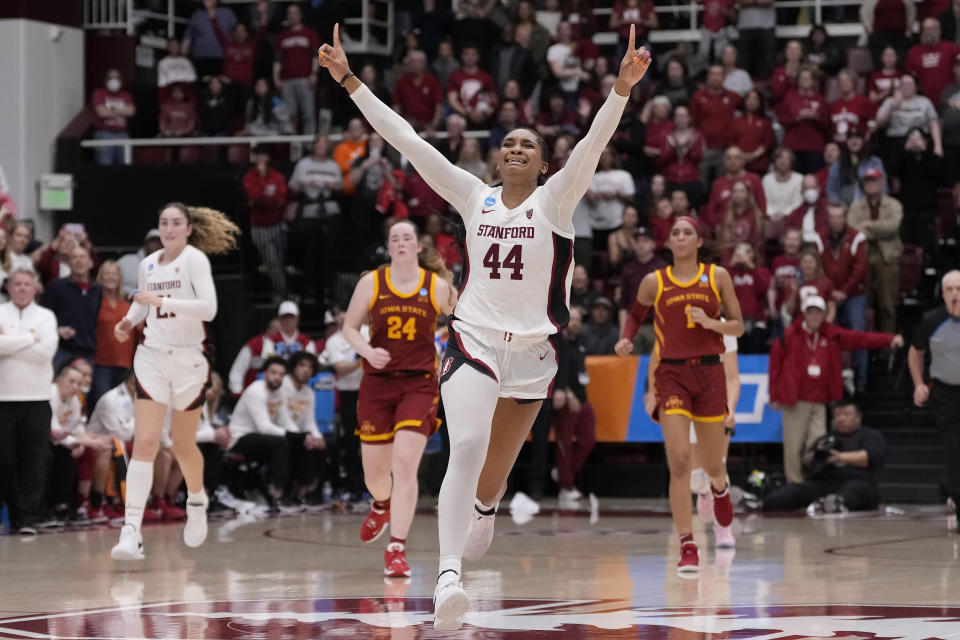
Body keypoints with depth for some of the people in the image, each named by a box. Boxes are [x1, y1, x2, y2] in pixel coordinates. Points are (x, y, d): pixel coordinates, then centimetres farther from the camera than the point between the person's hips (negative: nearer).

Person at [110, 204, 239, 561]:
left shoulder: (194, 258, -8)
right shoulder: (148, 264, 8)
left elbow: (208, 307, -21)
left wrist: (163, 301, -28)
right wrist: (129, 322, 5)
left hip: (188, 360, -3)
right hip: (152, 358, 3)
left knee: (183, 445, 10)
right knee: (145, 442, -12)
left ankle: (197, 502, 42)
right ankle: (130, 533, -19)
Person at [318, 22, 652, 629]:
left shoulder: (556, 200, 0)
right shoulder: (475, 196, 5)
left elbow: (593, 144, -17)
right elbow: (407, 140, 2)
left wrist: (621, 89, -33)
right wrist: (350, 80, -2)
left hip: (532, 348, 1)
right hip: (474, 336, -1)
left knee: (497, 465, 13)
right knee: (466, 448, -22)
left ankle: (484, 507, 50)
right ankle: (448, 577, -32)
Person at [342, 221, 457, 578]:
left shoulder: (438, 286, -1)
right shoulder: (371, 283, 0)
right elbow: (349, 327, 5)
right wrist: (367, 351, -13)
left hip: (419, 384, -2)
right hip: (377, 384, 2)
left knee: (405, 466, -16)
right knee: (374, 473, 10)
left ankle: (397, 549, -12)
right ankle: (382, 505, 48)